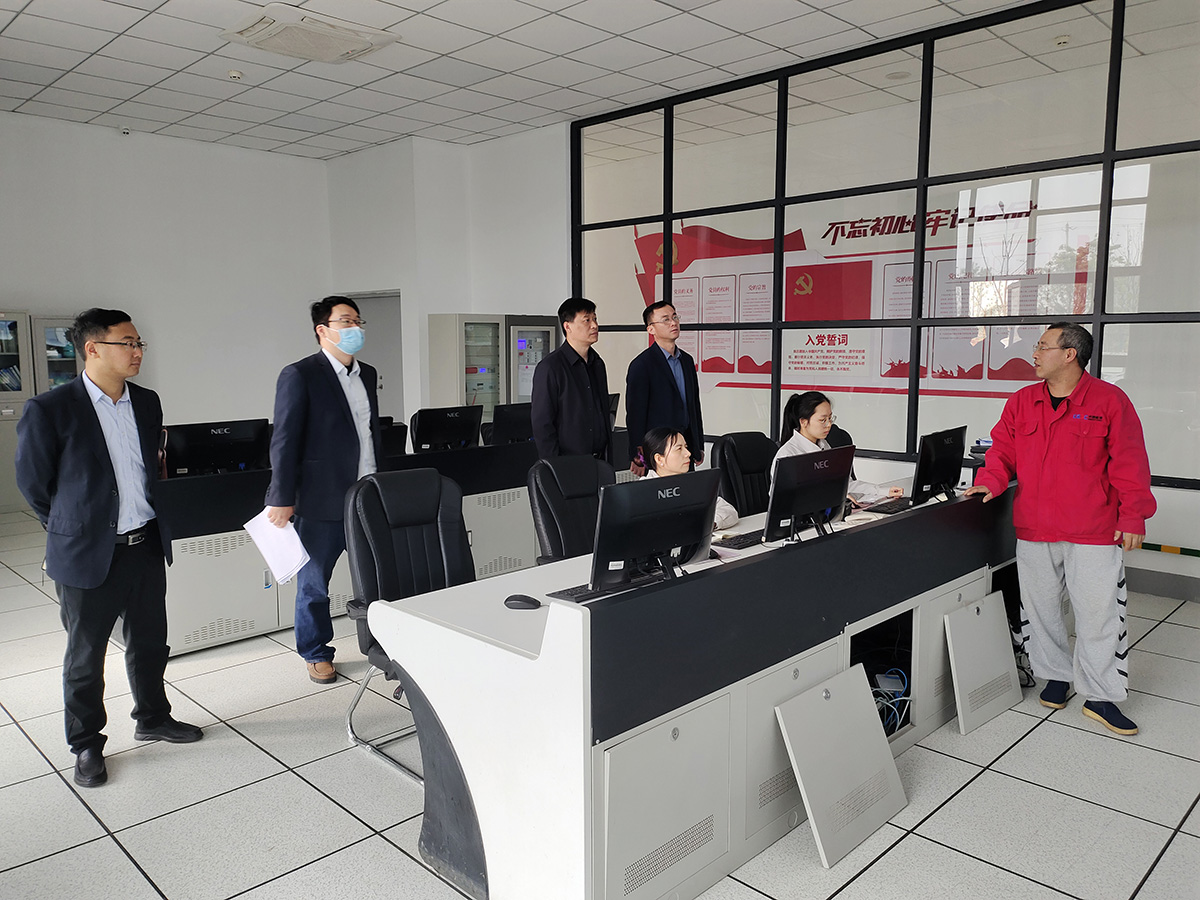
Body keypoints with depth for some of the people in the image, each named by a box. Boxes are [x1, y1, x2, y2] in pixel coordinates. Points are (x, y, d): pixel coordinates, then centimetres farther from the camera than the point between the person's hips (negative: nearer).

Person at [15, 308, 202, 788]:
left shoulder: (148, 403, 4)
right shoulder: (49, 410, -14)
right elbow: (32, 482, -4)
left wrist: (151, 521, 15)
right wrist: (73, 528, 5)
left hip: (148, 546, 5)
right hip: (88, 554, -5)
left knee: (150, 642, 19)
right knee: (85, 656, 11)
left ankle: (152, 717, 39)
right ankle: (86, 744, 28)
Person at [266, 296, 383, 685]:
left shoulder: (368, 374, 13)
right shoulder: (300, 375, -8)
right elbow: (284, 440, -11)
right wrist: (282, 499, -13)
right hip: (321, 500, -5)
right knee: (313, 583, 8)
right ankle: (316, 654, 25)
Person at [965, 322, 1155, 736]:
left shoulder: (1109, 400, -4)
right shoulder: (1021, 403, 7)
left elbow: (1129, 464, -5)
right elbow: (1003, 451, 8)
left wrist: (1132, 517, -8)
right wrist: (989, 482, -11)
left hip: (1094, 531, -4)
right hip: (1034, 529, 4)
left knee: (1098, 611, 2)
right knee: (1040, 607, 12)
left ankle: (1100, 697, 17)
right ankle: (1056, 675, 31)